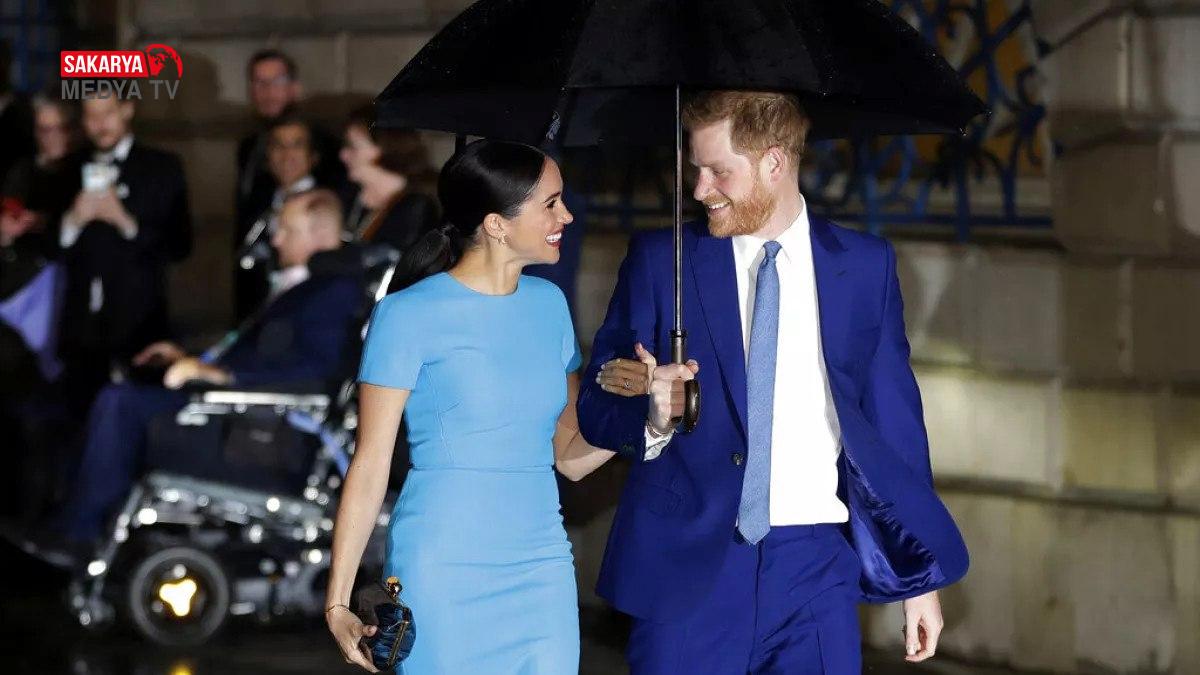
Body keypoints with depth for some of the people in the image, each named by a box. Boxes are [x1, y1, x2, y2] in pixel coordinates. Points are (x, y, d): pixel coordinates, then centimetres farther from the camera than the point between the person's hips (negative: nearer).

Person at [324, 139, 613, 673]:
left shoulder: (547, 303, 10)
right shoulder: (409, 316, -5)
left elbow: (570, 456, 12)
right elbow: (370, 465, -6)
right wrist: (338, 602, -11)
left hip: (541, 571, 5)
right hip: (444, 579, -5)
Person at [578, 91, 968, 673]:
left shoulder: (864, 267, 7)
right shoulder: (660, 262, 4)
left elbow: (893, 421, 9)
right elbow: (597, 407, 5)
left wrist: (921, 578, 8)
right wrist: (652, 414, -19)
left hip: (815, 564, 1)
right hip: (689, 562, 0)